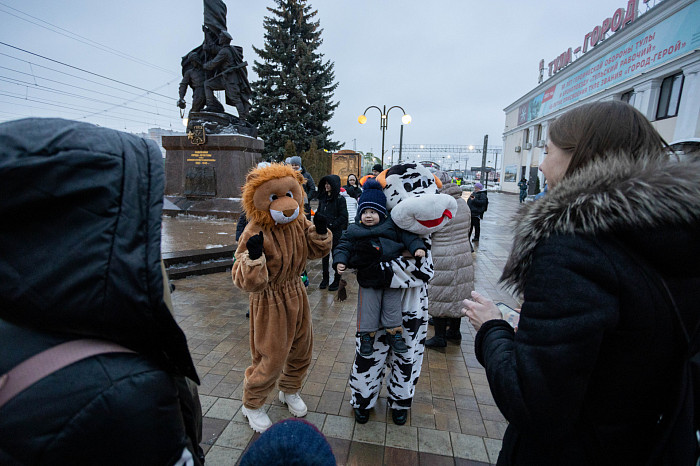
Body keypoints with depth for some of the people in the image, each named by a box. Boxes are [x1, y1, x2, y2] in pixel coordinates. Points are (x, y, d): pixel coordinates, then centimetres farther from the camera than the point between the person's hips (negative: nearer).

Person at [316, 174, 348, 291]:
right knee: (324, 256, 12)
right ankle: (325, 278, 25)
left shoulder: (340, 199, -8)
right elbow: (318, 212, 19)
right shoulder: (322, 198, 10)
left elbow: (343, 217, -12)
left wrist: (331, 225, -16)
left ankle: (336, 280, 17)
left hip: (336, 233, -5)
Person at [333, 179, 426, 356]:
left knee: (393, 307, 11)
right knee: (368, 308, 9)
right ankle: (366, 335, 28)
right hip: (368, 280, 0)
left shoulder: (392, 226, 0)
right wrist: (340, 261, -14)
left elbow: (408, 236, 0)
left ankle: (395, 334, 30)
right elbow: (344, 247, 1)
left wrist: (418, 248, -16)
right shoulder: (354, 231, 2)